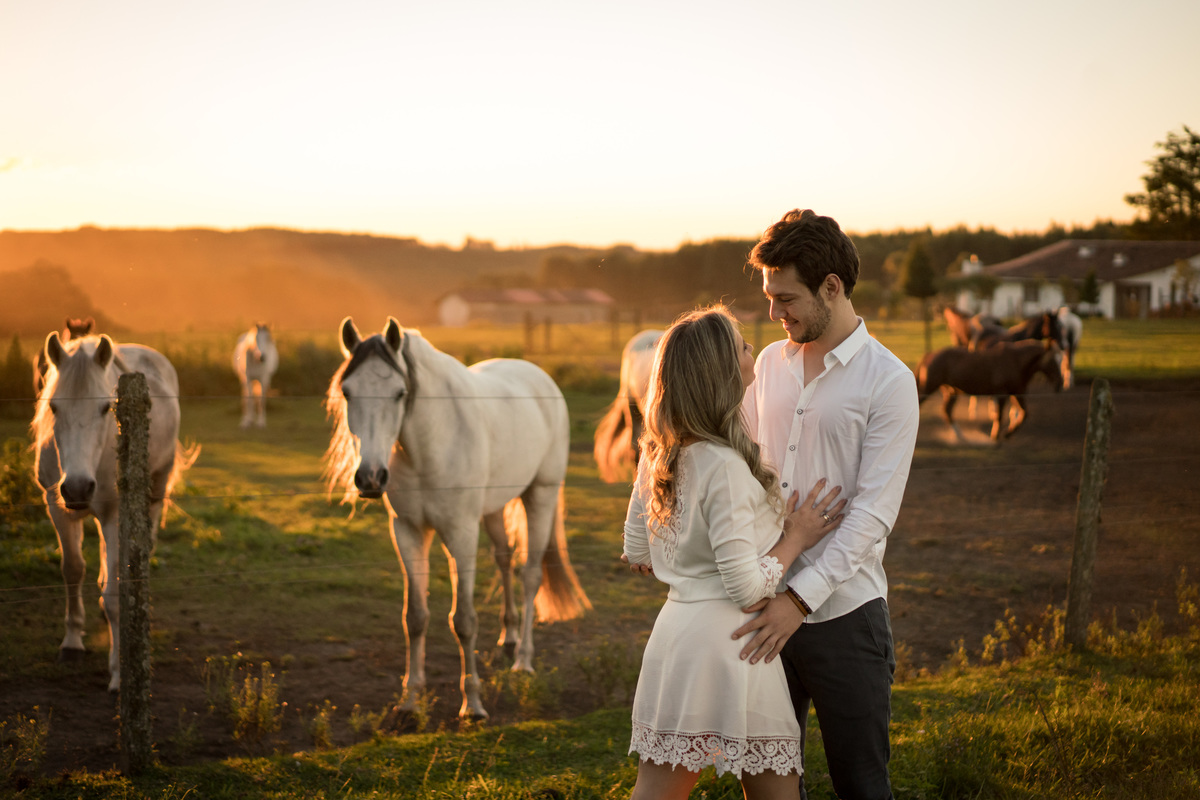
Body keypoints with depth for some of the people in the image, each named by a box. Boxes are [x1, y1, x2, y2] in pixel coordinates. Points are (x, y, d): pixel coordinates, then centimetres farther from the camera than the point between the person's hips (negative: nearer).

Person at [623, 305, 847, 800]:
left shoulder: (658, 452, 6)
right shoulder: (724, 466, -19)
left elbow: (637, 554, 15)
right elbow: (746, 586, -18)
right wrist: (796, 538, -5)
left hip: (676, 626, 8)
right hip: (729, 639, -8)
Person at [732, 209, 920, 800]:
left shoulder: (889, 381, -9)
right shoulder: (770, 363, 10)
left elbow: (873, 513, -15)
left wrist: (800, 597, -21)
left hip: (843, 612, -5)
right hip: (767, 607, 5)